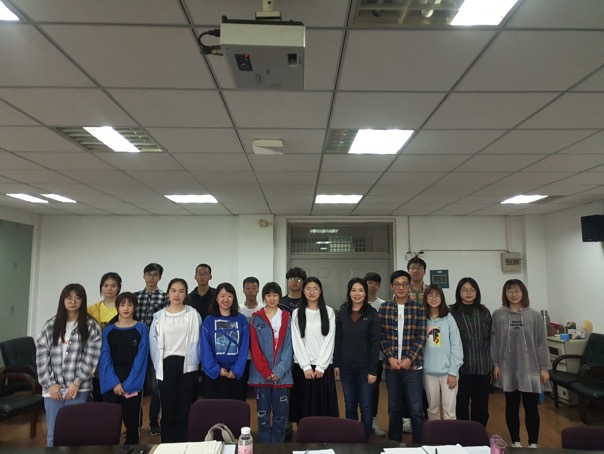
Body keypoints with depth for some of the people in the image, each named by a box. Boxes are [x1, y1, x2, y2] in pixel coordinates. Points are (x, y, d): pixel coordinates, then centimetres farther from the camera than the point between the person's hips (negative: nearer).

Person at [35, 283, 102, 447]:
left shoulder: (91, 326, 0)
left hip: (78, 388, -2)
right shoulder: (51, 325, 8)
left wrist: (77, 383, -11)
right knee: (53, 434, 8)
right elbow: (41, 355, 3)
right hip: (53, 387, 2)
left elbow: (90, 358, -4)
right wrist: (50, 383, -5)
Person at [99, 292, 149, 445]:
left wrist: (127, 385, -12)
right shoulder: (108, 330, 6)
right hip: (111, 385, 1)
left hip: (133, 386, -1)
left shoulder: (141, 329, 1)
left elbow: (141, 358, -4)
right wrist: (114, 383, -12)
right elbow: (105, 358, 0)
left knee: (132, 423, 4)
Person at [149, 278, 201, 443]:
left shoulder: (193, 314, 2)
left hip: (187, 365, -1)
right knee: (167, 408, 5)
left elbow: (196, 341, -1)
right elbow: (154, 343, 5)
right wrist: (158, 366, -1)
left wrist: (193, 363, -6)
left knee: (184, 408, 4)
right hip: (166, 365, 1)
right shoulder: (159, 316, 5)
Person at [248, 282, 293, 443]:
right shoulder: (256, 318, 4)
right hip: (261, 374, 0)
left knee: (280, 415, 5)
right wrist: (266, 371, -11)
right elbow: (255, 347, -1)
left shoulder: (287, 318, 6)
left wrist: (279, 370, -11)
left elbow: (288, 346, 1)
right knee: (263, 415, 6)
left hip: (282, 374, 1)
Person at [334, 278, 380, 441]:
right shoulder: (342, 313, 4)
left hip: (365, 368, -3)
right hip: (346, 367, 3)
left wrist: (373, 369, -11)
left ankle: (364, 440, 18)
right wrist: (336, 364, 4)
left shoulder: (372, 314, -5)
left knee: (366, 407, 3)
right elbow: (338, 340, 8)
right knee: (350, 406, 12)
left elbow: (375, 343, -7)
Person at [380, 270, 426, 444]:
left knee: (416, 409, 1)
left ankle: (418, 444, 17)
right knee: (394, 408, 13)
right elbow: (382, 337, 3)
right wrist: (390, 358, -9)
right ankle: (394, 443, 28)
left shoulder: (418, 308, -1)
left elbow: (421, 338, -4)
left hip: (413, 365, -2)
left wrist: (409, 359, -12)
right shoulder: (384, 308, 3)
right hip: (391, 365, 2)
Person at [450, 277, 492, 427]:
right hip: (461, 365, -3)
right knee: (461, 404, 5)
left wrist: (491, 360, 9)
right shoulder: (452, 312, -4)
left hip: (482, 365, 3)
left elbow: (490, 337, 12)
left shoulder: (484, 312, 8)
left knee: (480, 404, 11)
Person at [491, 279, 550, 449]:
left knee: (531, 407, 5)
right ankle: (515, 442, 25)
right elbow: (494, 341, 0)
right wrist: (495, 364, -3)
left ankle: (533, 444, 21)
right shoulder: (498, 315, -1)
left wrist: (544, 368, -2)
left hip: (530, 369, 0)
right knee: (512, 406, 11)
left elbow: (542, 343, 0)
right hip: (508, 369, 1)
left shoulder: (535, 316, -1)